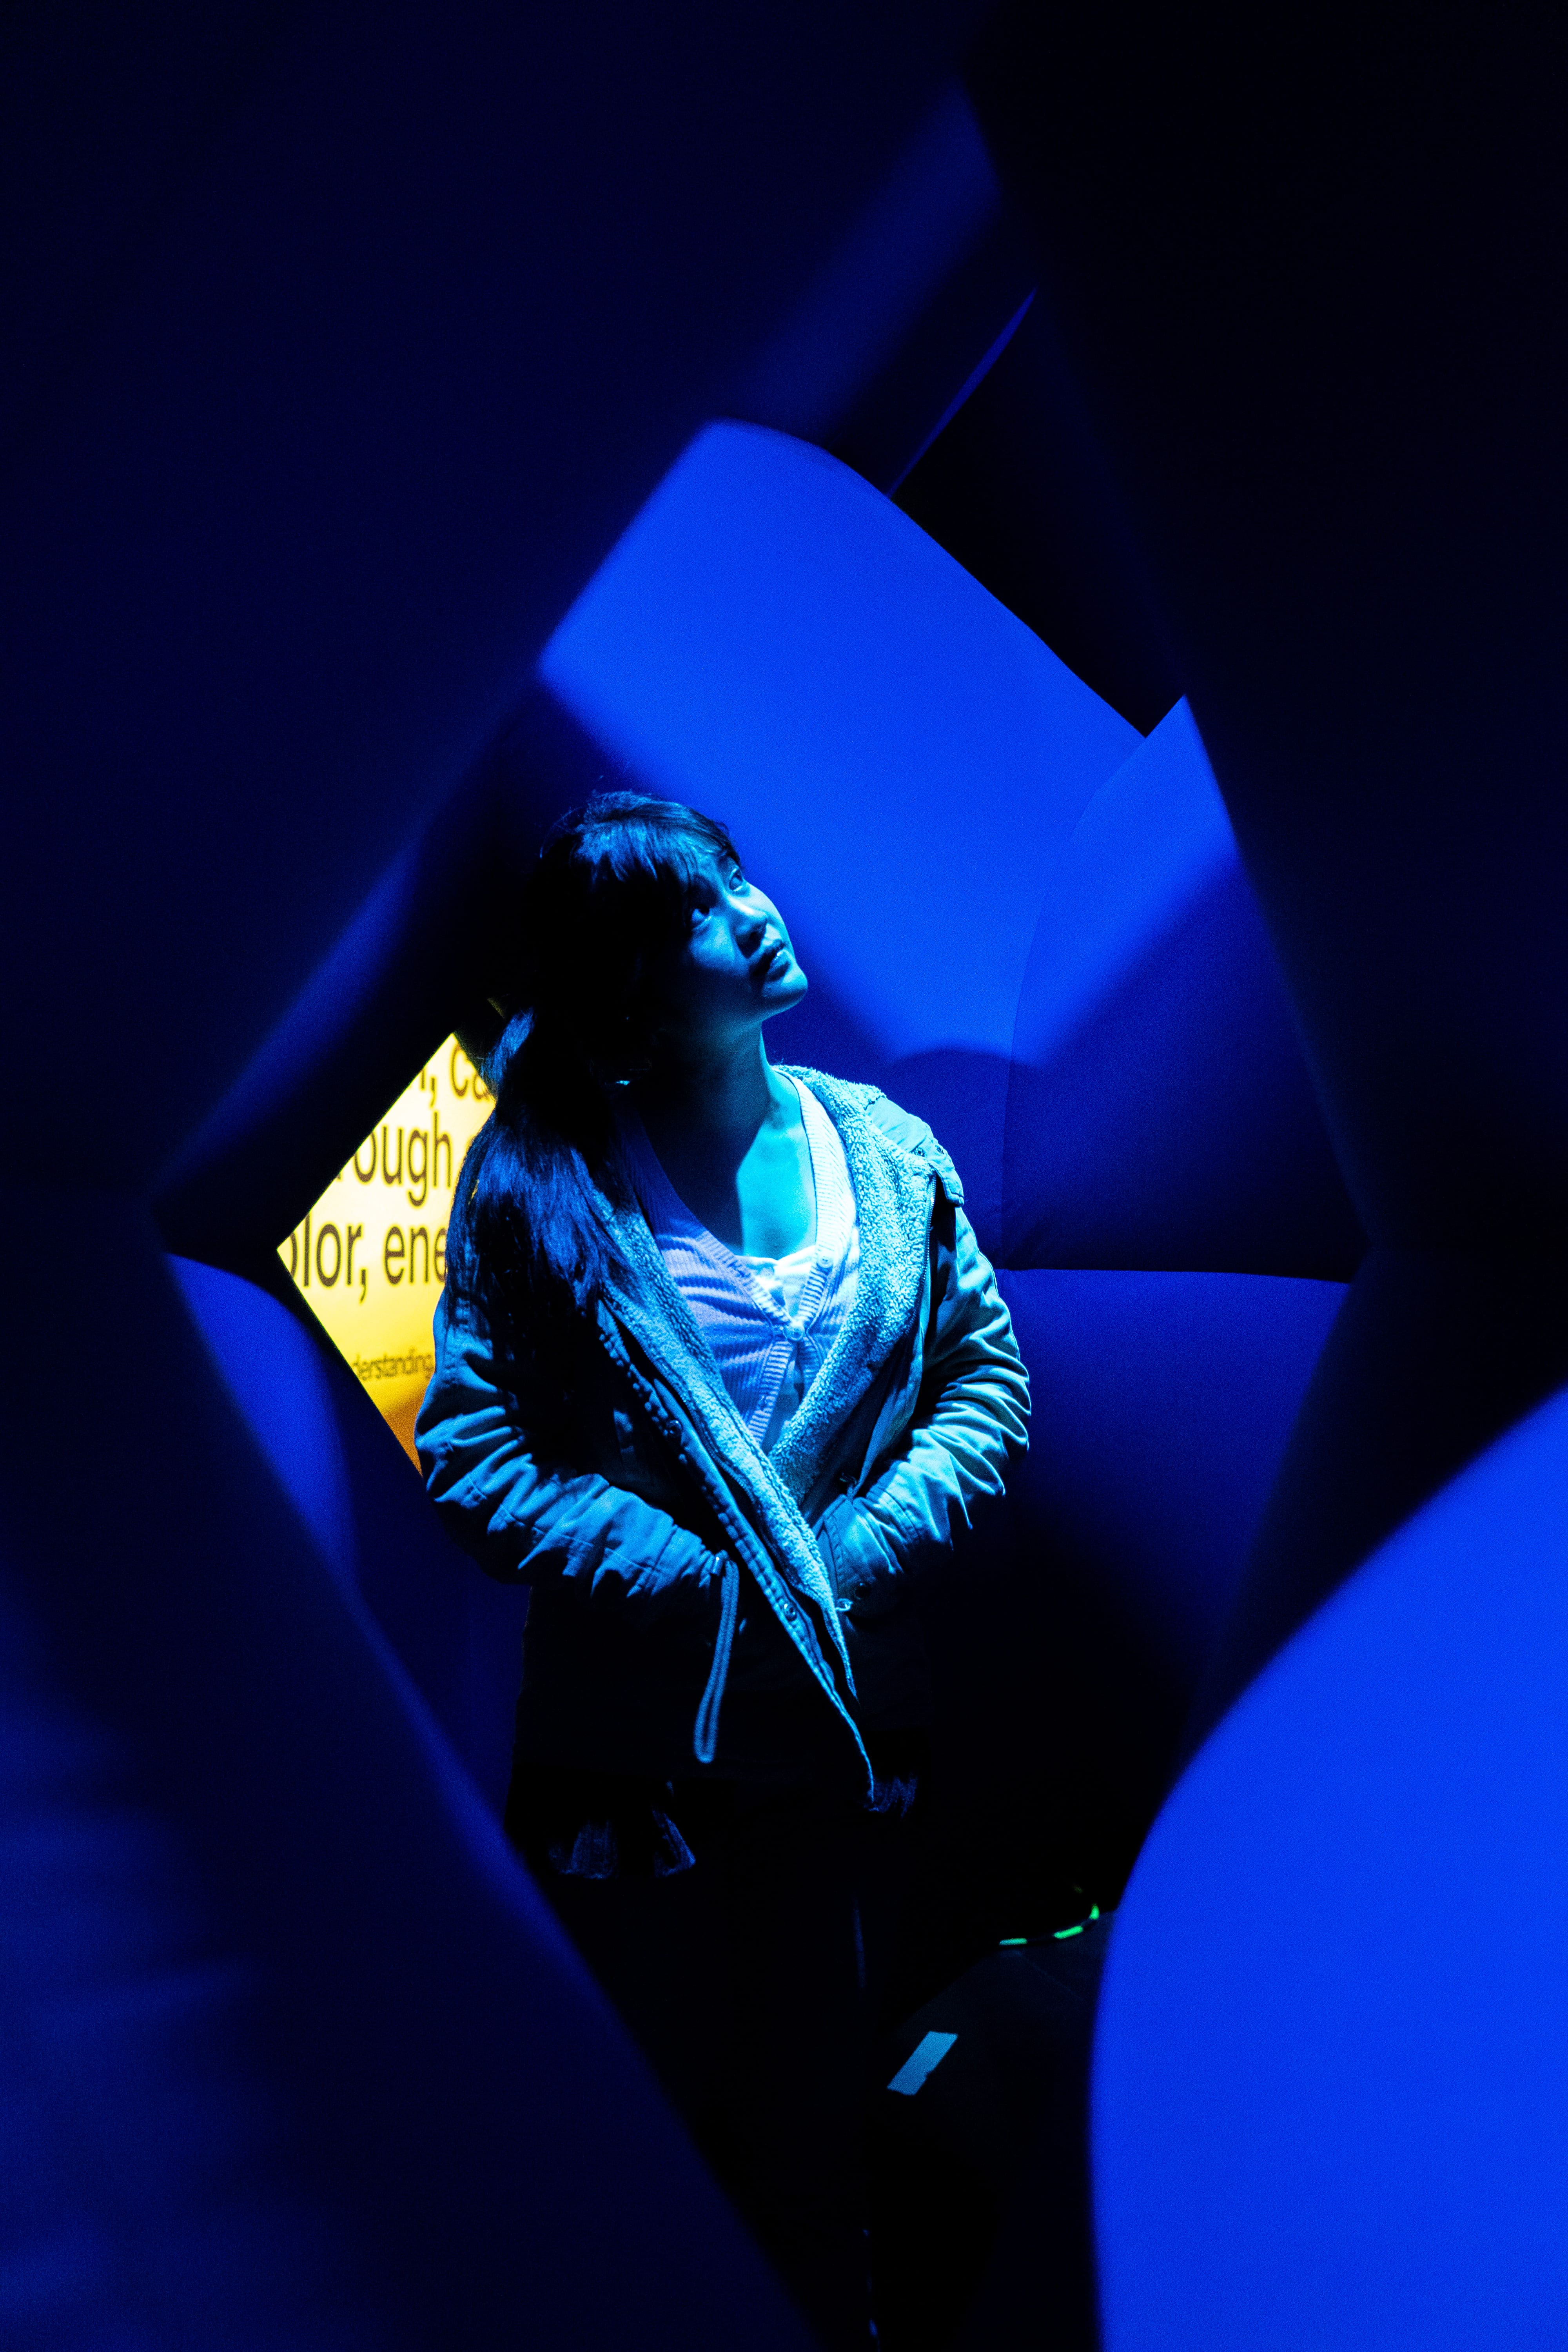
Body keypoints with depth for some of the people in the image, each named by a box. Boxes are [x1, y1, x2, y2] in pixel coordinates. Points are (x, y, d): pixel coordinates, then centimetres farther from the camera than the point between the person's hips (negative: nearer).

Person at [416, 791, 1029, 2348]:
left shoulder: (882, 1148, 0)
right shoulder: (533, 1185, -10)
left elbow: (988, 1369, 4)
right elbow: (471, 1455, -10)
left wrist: (874, 1536, -12)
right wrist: (694, 1581, -17)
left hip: (845, 1724, 3)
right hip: (632, 1740, -2)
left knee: (815, 2104, 18)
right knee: (656, 2115, 14)